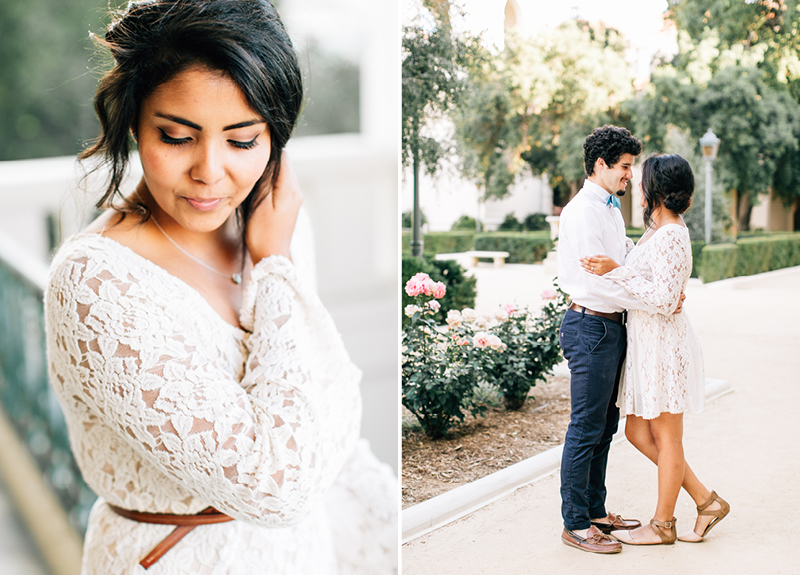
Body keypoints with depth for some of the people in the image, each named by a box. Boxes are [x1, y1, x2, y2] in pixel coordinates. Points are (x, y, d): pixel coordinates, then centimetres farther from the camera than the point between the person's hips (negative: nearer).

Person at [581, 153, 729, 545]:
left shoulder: (671, 236, -18)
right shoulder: (657, 230, 12)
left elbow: (664, 299, -24)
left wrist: (616, 272, -22)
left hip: (664, 342, -10)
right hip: (645, 341, 10)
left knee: (667, 438, 4)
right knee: (638, 431, 13)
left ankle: (663, 524, 19)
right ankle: (706, 501, 23)